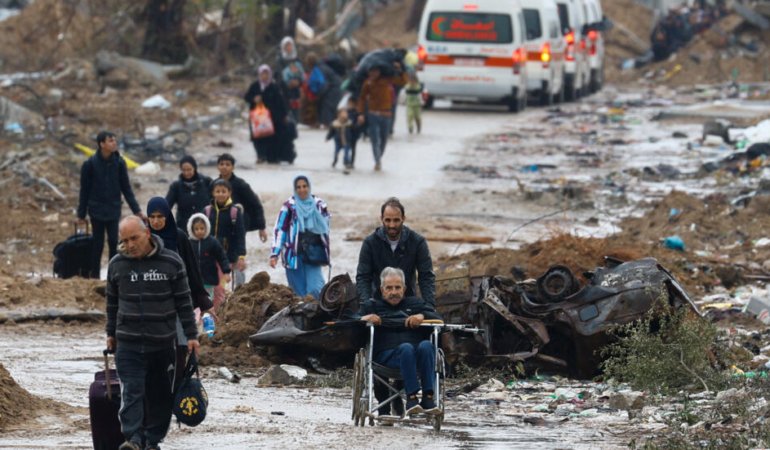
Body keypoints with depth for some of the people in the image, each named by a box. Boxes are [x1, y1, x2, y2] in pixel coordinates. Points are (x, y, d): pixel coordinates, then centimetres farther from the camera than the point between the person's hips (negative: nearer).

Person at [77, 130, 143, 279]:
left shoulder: (119, 163, -1)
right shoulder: (90, 164, -7)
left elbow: (126, 188, 5)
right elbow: (84, 191, -1)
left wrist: (136, 209, 0)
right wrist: (81, 214, 0)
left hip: (114, 211, 2)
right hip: (97, 210, -2)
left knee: (114, 243, -1)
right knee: (98, 244, 2)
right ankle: (94, 276, 11)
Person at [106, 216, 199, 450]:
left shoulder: (171, 262, -2)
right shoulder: (117, 264, 4)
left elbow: (184, 302, 2)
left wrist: (191, 335, 0)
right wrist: (111, 334, 18)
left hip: (162, 342, 0)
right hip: (128, 343, 0)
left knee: (159, 394, 6)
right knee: (131, 391, -12)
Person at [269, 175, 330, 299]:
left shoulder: (319, 205, 4)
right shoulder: (290, 206, -4)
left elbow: (325, 228, 15)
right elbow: (279, 230, -4)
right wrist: (274, 254, -10)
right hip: (294, 255, -1)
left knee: (315, 289, -11)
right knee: (299, 291, 1)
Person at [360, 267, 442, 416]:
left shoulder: (414, 303, 30)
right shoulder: (373, 305, 28)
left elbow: (438, 319, 17)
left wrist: (422, 316, -4)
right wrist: (365, 318, -7)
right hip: (386, 356, -2)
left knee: (426, 345, -34)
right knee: (406, 347, -36)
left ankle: (428, 397, -40)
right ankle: (411, 397, -46)